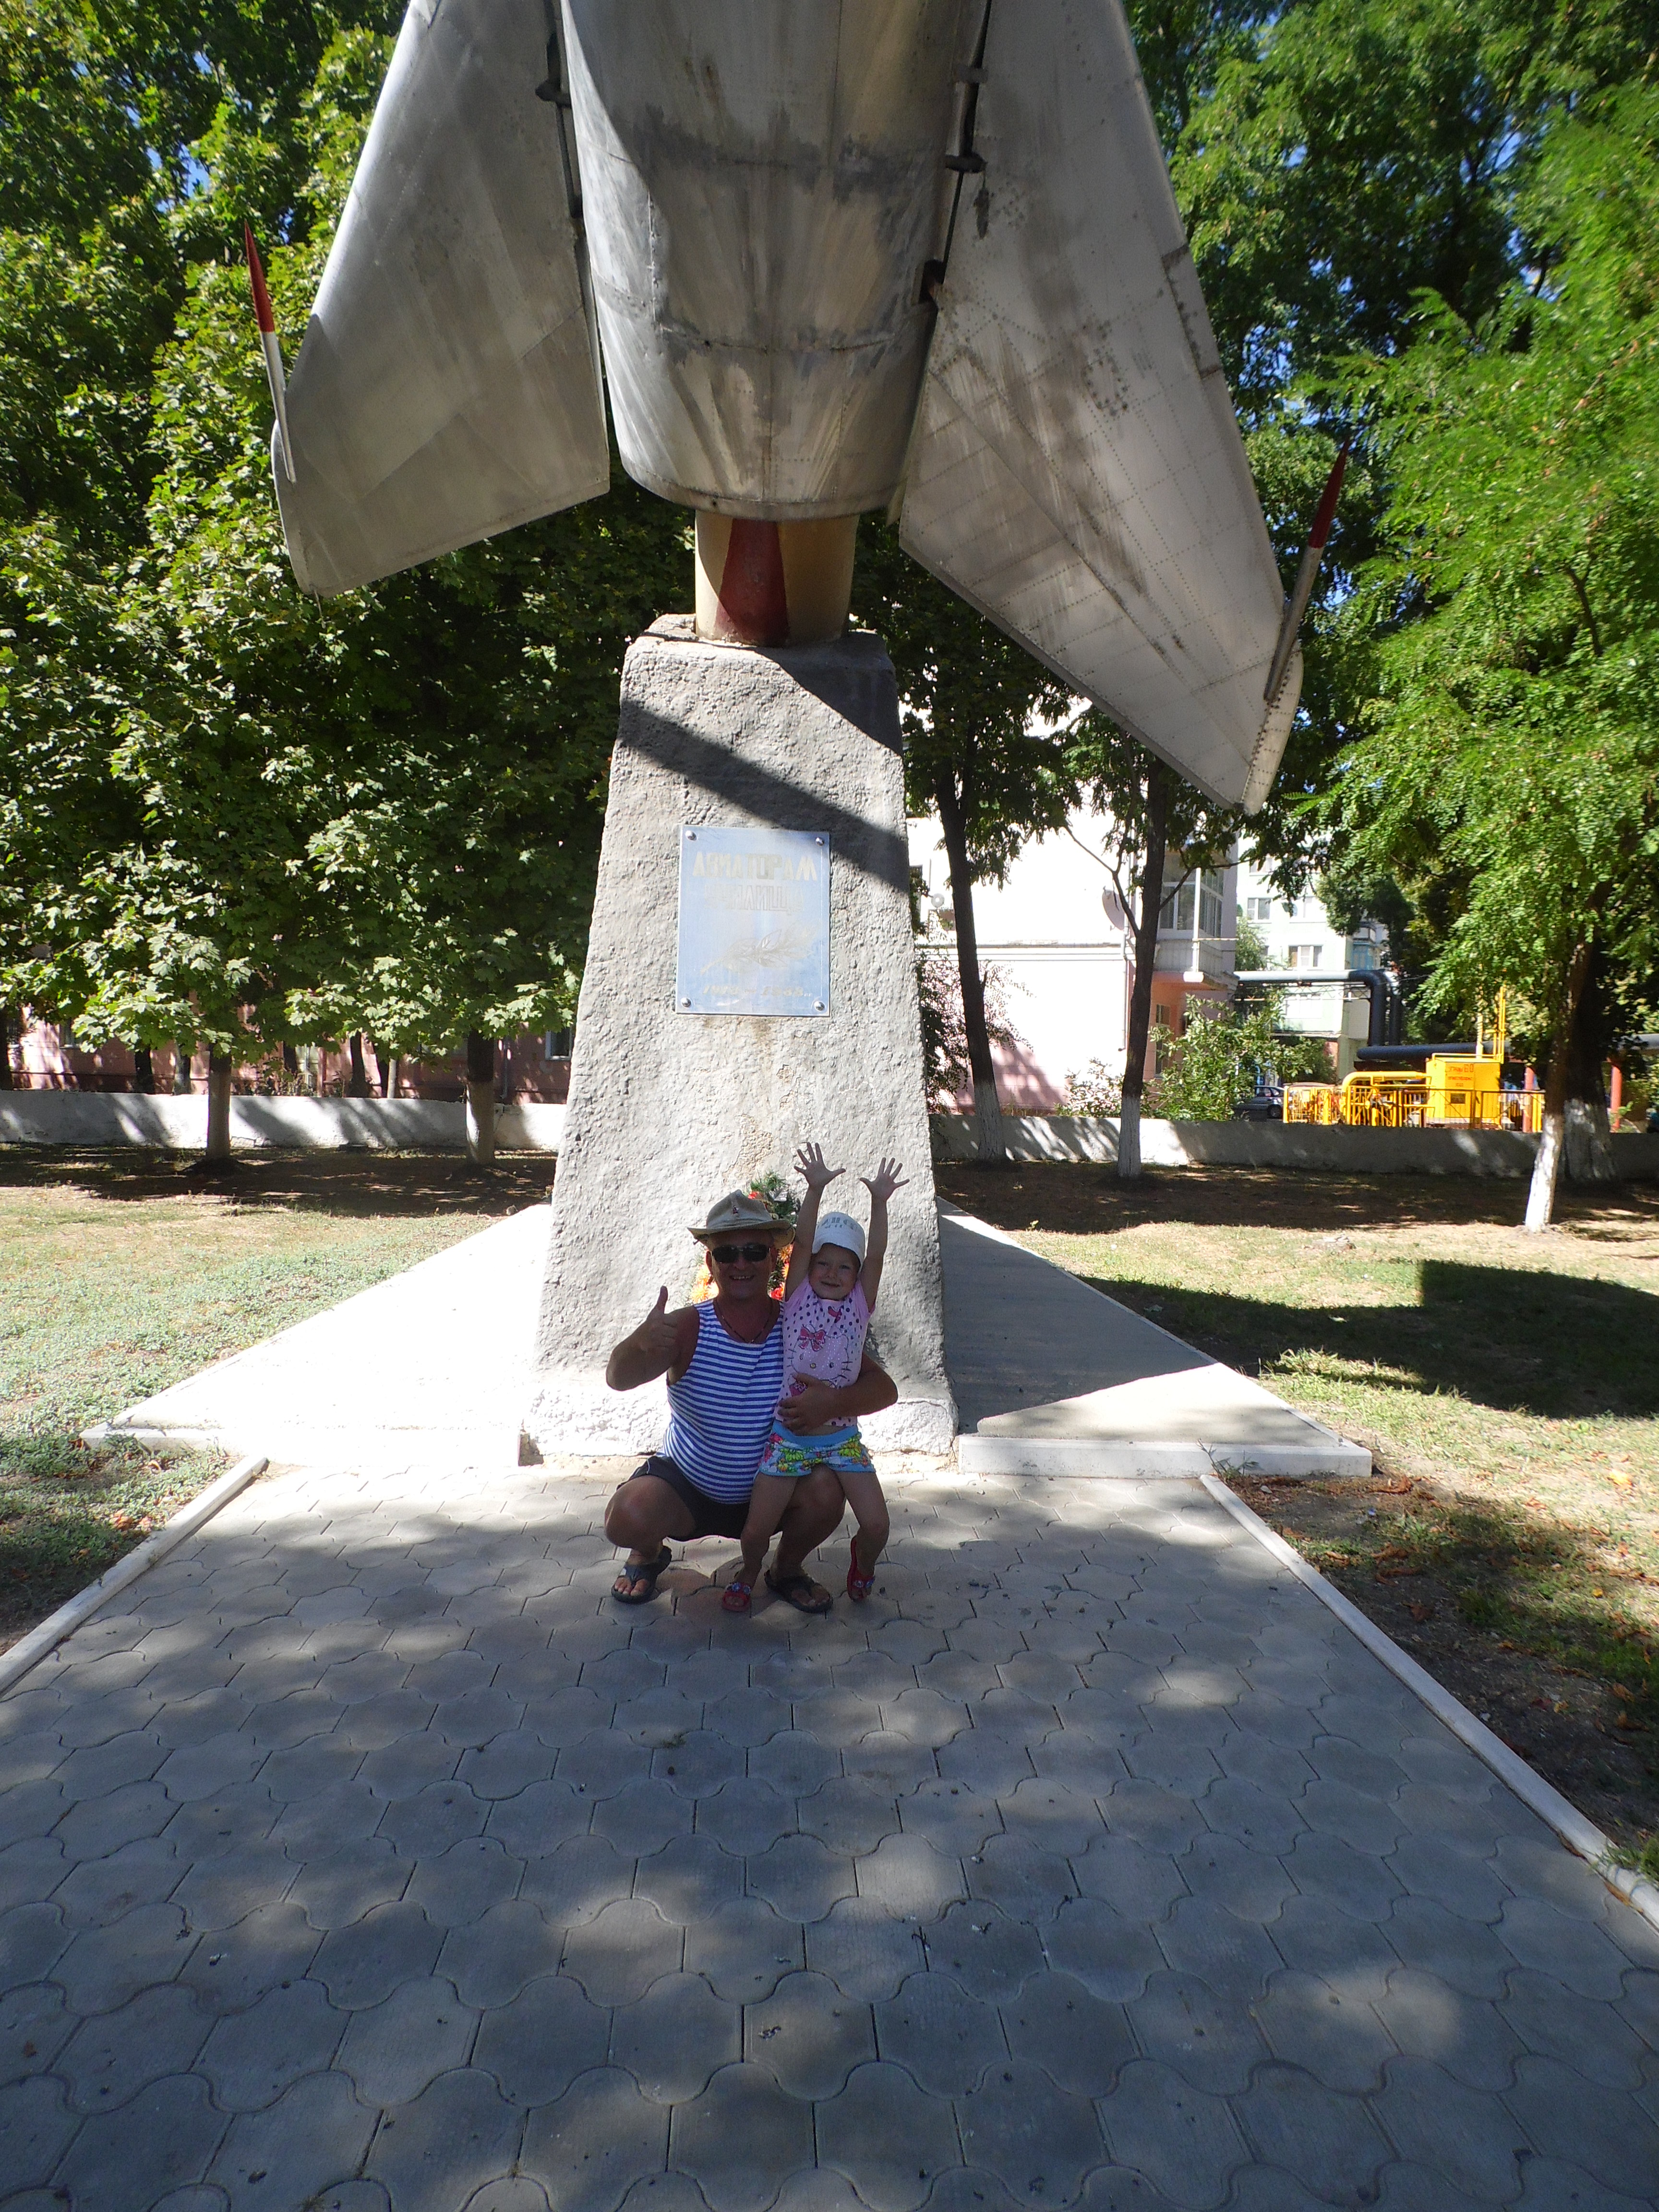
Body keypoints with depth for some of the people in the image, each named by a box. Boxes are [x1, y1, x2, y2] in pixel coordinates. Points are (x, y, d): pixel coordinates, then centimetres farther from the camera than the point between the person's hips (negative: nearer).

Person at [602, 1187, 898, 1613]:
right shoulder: (688, 1328, -20)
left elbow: (884, 1388, -14)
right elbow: (618, 1379, -34)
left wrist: (833, 1403, -35)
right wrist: (642, 1343, -58)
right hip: (685, 1488, -1)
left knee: (826, 1494, -26)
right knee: (627, 1517, -28)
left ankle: (786, 1572, 9)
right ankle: (649, 1555, 12)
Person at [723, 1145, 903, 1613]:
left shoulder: (860, 1304, 1)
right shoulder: (798, 1298, -2)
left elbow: (877, 1254, -12)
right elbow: (802, 1242, -14)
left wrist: (879, 1201, -24)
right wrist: (815, 1190, -25)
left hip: (842, 1436, 1)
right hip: (788, 1433, -1)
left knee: (876, 1524, -6)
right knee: (757, 1529, -1)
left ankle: (863, 1563, 31)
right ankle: (749, 1572, 35)